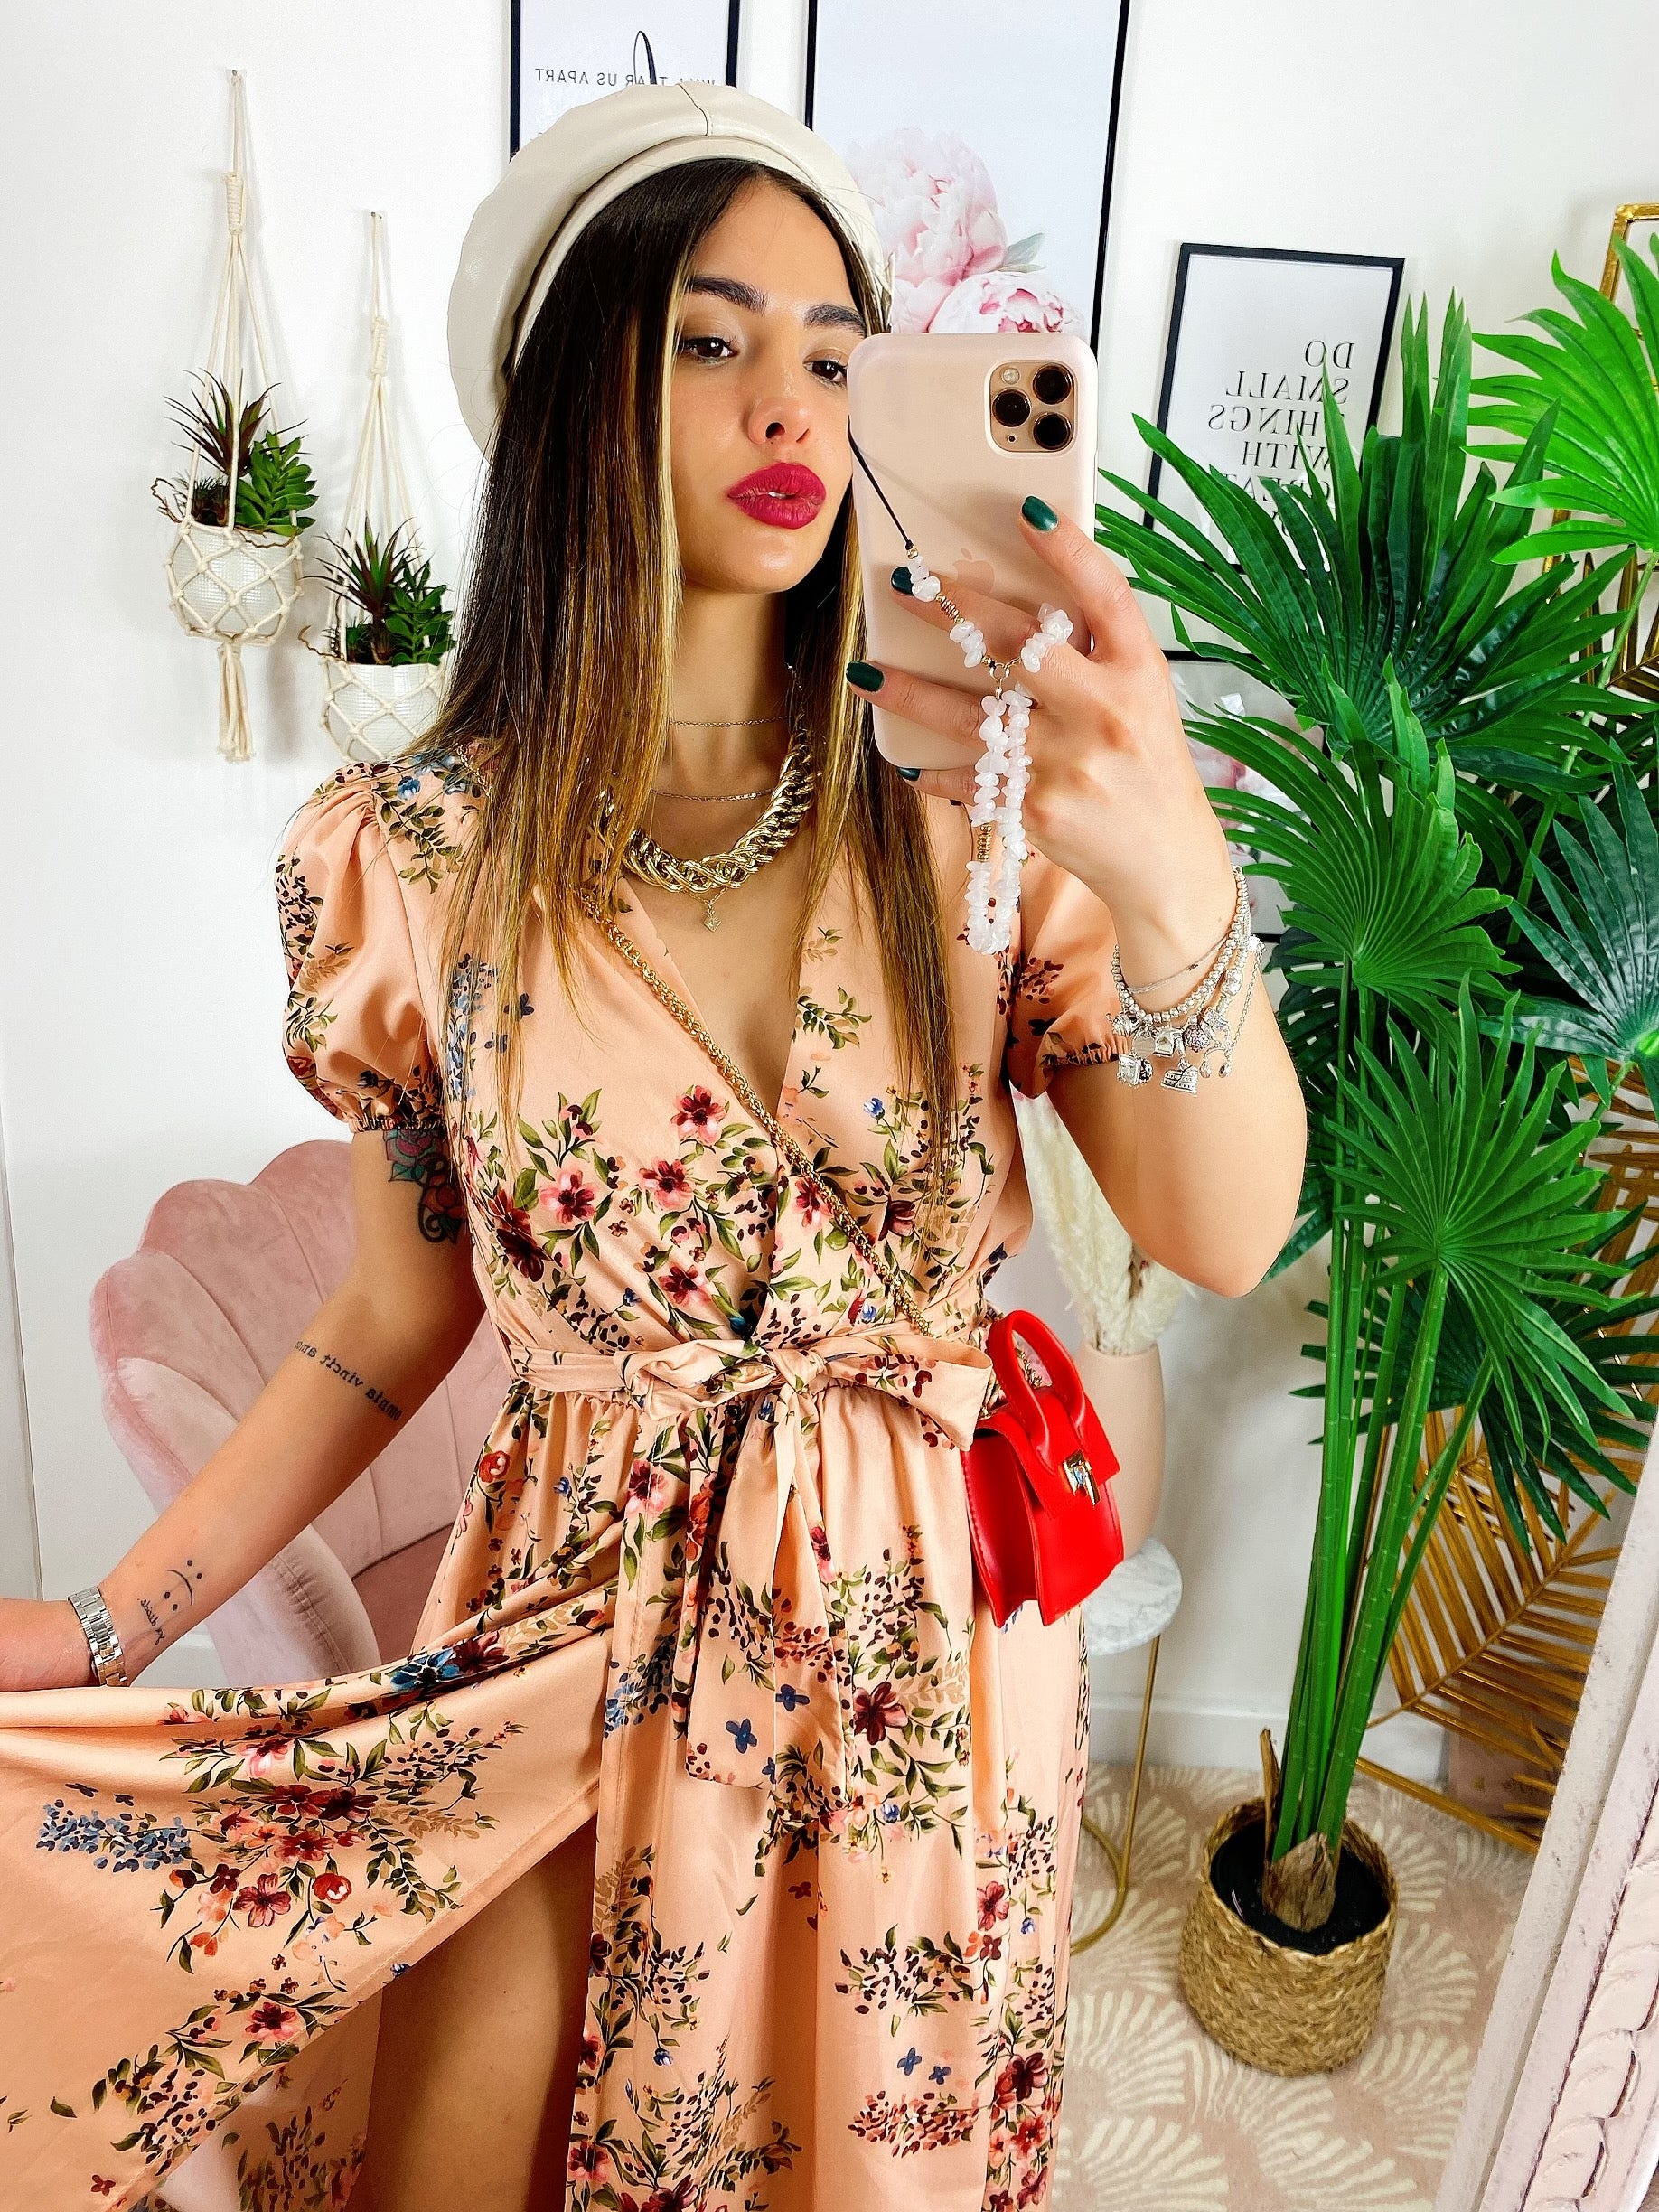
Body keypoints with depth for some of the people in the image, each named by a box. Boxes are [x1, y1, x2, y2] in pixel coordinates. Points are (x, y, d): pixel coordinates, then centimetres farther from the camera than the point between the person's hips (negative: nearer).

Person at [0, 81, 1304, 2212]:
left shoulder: (970, 806, -11)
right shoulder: (411, 858, -11)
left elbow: (1226, 1238, -19)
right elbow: (398, 1319, -1)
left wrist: (1170, 879, -38)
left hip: (928, 1637, 2)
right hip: (575, 1634, 0)